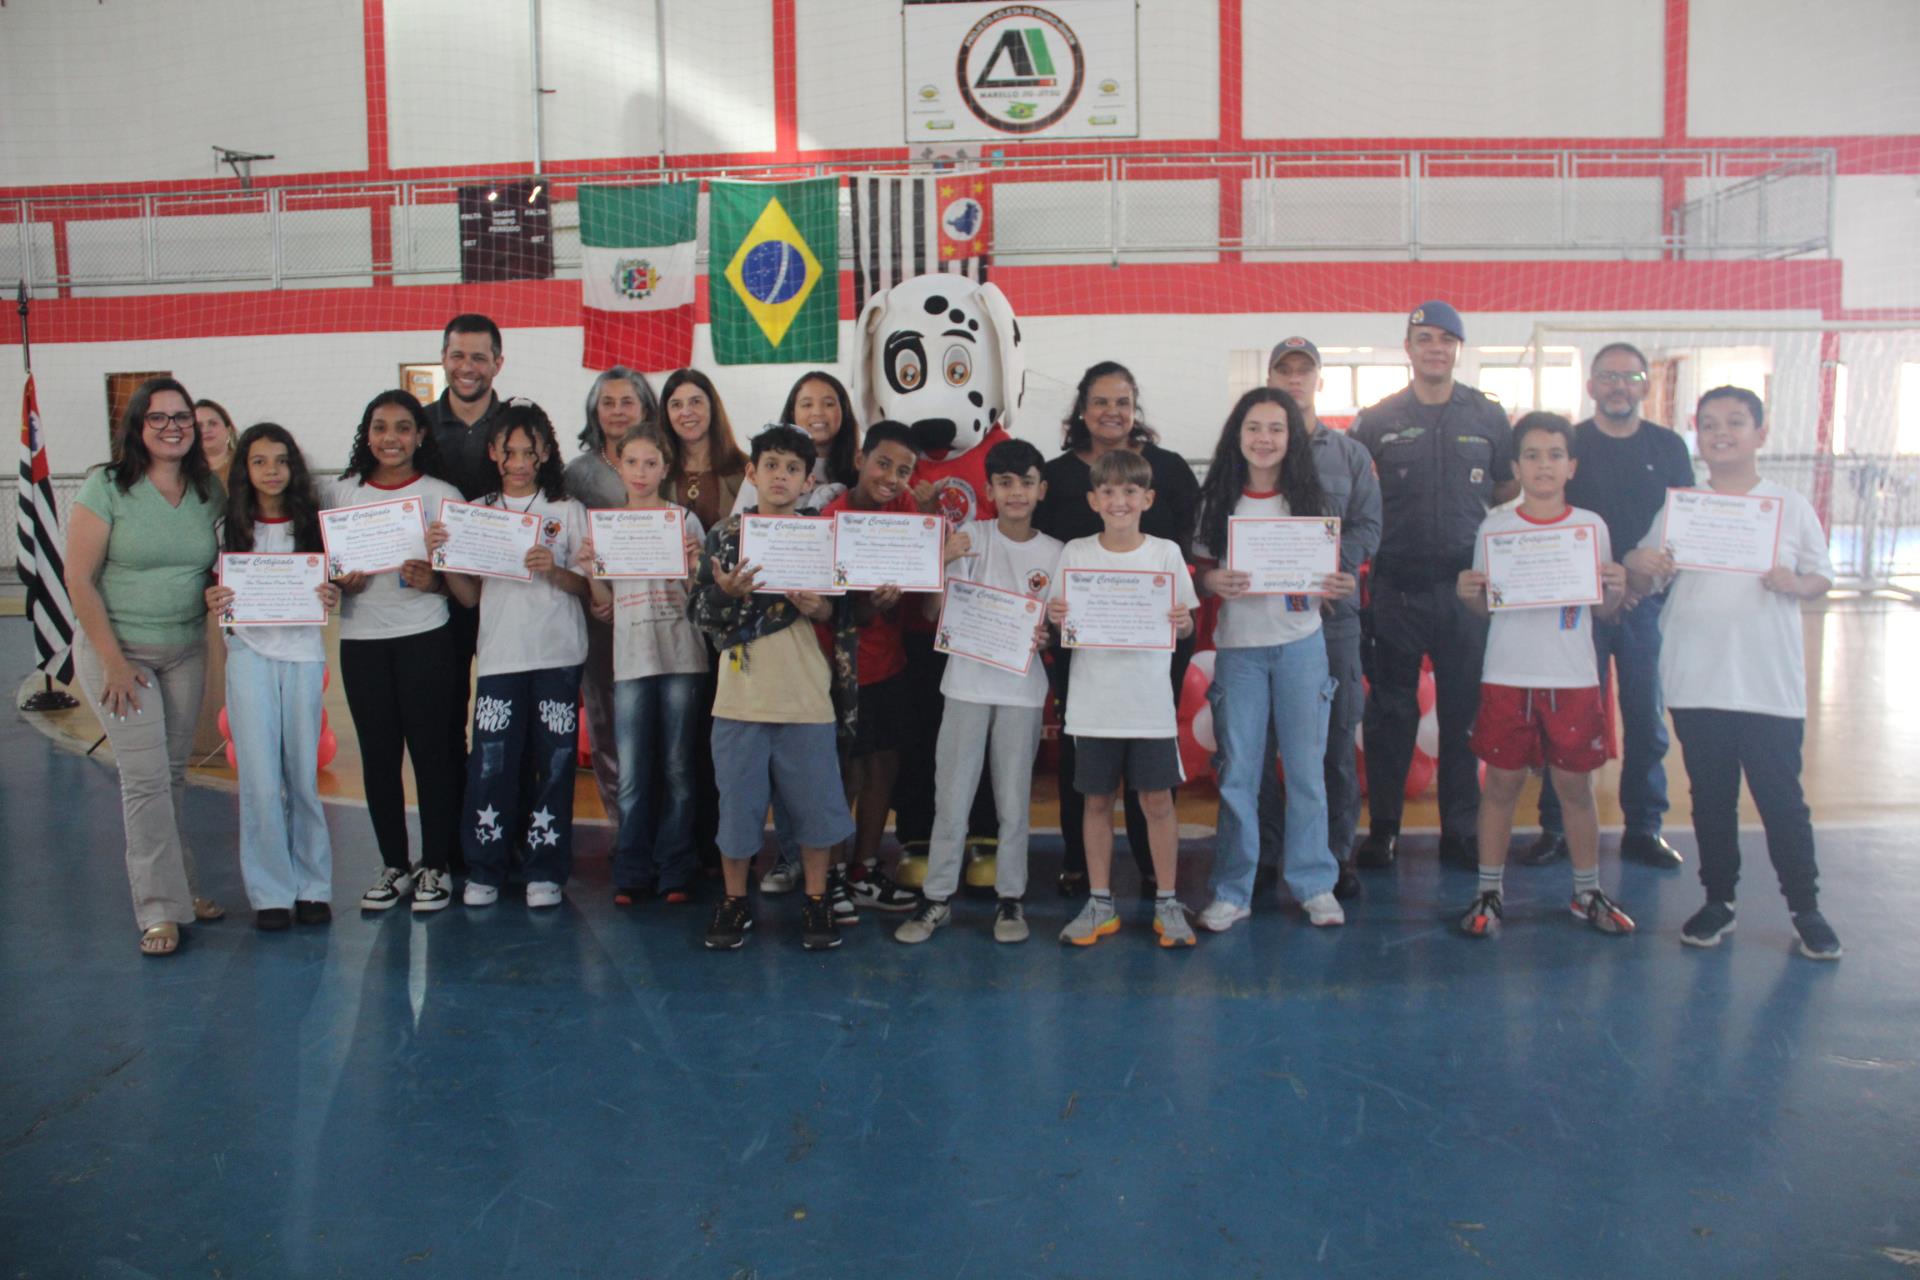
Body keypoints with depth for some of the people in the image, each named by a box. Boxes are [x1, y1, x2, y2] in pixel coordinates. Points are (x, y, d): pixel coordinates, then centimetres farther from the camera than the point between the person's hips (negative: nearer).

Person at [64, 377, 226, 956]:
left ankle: (172, 885, 24)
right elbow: (79, 580, -11)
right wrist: (114, 662, -14)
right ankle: (161, 909, 1)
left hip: (186, 649, 4)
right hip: (117, 648, -4)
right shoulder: (108, 488, -10)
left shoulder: (210, 491, 2)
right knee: (146, 778, -7)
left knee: (174, 775, 11)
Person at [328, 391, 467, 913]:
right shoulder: (341, 493, 9)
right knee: (378, 753, 6)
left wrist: (434, 581, -18)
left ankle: (436, 865, 11)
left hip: (426, 637, -2)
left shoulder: (440, 495, 2)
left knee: (430, 749, -1)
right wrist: (337, 580, -7)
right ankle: (394, 866, 19)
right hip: (361, 640, 3)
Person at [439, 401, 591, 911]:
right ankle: (483, 871, 12)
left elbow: (587, 585, 1)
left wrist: (553, 571, -17)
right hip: (499, 654, 1)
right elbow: (469, 596, 7)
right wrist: (442, 556, -8)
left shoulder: (568, 511, 5)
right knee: (490, 761, -1)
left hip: (558, 654, -1)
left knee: (553, 761, 2)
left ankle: (545, 871, 12)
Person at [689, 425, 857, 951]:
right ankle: (734, 902, 23)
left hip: (807, 696, 1)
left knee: (816, 799, 5)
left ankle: (816, 901, 22)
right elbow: (699, 611, 0)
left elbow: (847, 616, 9)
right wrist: (727, 592, -20)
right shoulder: (725, 535, 4)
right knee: (737, 801, 6)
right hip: (740, 695, 0)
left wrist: (821, 609, -12)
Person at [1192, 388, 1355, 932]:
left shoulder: (1309, 498, 4)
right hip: (1238, 647, 0)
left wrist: (1336, 586, -14)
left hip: (1301, 645, 0)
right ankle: (1232, 891, 14)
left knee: (1306, 768, 5)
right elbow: (1201, 569, 6)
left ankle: (1315, 885, 18)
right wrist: (1213, 582, -16)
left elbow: (1331, 573, 8)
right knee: (1237, 773, 5)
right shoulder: (1219, 500, 4)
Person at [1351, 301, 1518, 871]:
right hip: (1396, 588, -1)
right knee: (1390, 712, 5)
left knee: (1464, 711, 6)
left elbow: (1510, 496, 14)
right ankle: (1383, 827, 15)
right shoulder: (1376, 421, 4)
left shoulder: (1489, 417, 8)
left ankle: (1460, 831, 16)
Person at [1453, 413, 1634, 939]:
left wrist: (1616, 589, -12)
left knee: (1576, 784, 9)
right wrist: (1467, 592, -13)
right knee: (1501, 782, 4)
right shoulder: (1494, 526, 2)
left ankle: (1588, 892, 24)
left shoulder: (1591, 526, 4)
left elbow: (1602, 610, 9)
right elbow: (1483, 608, 8)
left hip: (1573, 679, 1)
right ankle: (1489, 892, 16)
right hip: (1507, 678, -1)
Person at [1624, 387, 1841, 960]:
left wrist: (1794, 583, -14)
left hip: (1771, 681, -2)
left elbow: (1822, 577, 8)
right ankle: (1718, 901, 23)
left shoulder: (1791, 507, 3)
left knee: (1781, 795, 2)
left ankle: (1806, 908, 17)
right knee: (1711, 794, 11)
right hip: (1696, 679, 2)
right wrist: (1638, 564, -14)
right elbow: (1643, 585, 9)